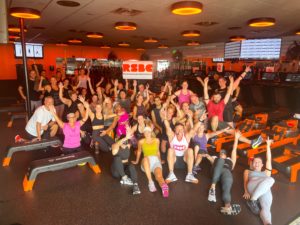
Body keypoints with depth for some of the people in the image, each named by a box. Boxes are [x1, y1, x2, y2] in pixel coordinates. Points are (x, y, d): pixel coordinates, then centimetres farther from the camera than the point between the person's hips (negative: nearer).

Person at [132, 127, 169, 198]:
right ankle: (150, 182, -48)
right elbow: (139, 152, 23)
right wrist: (137, 161, 32)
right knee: (146, 158, -41)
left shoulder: (156, 140, 12)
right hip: (146, 163, -1)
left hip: (156, 161, 1)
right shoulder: (141, 141, 8)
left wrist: (160, 160, 30)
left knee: (159, 176, -34)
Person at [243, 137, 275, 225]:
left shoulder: (266, 172, 39)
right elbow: (245, 181, 15)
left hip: (265, 191, 2)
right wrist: (246, 191, -5)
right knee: (270, 179, -32)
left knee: (266, 208, -31)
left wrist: (268, 145, 27)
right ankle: (253, 199, -39)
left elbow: (269, 160, 32)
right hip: (252, 186, -2)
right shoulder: (248, 171, 34)